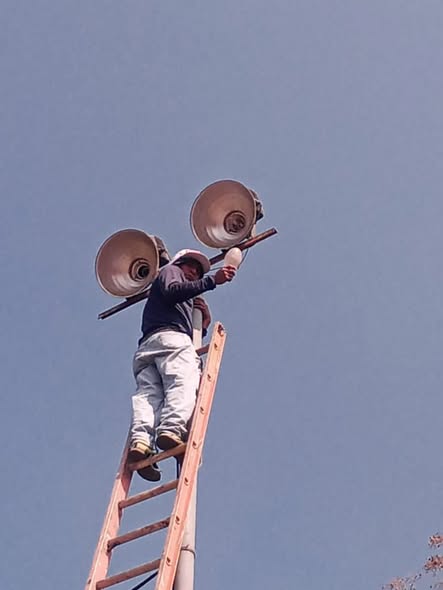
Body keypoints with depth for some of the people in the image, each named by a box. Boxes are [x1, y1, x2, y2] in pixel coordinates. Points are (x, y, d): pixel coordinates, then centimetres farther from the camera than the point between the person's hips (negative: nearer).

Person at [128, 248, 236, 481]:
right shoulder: (170, 270, 25)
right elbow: (172, 290, -2)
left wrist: (204, 322, 21)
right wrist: (212, 281, -5)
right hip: (171, 337, -7)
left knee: (147, 393, -16)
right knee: (183, 384, -26)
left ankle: (140, 440, -37)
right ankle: (171, 429, -49)